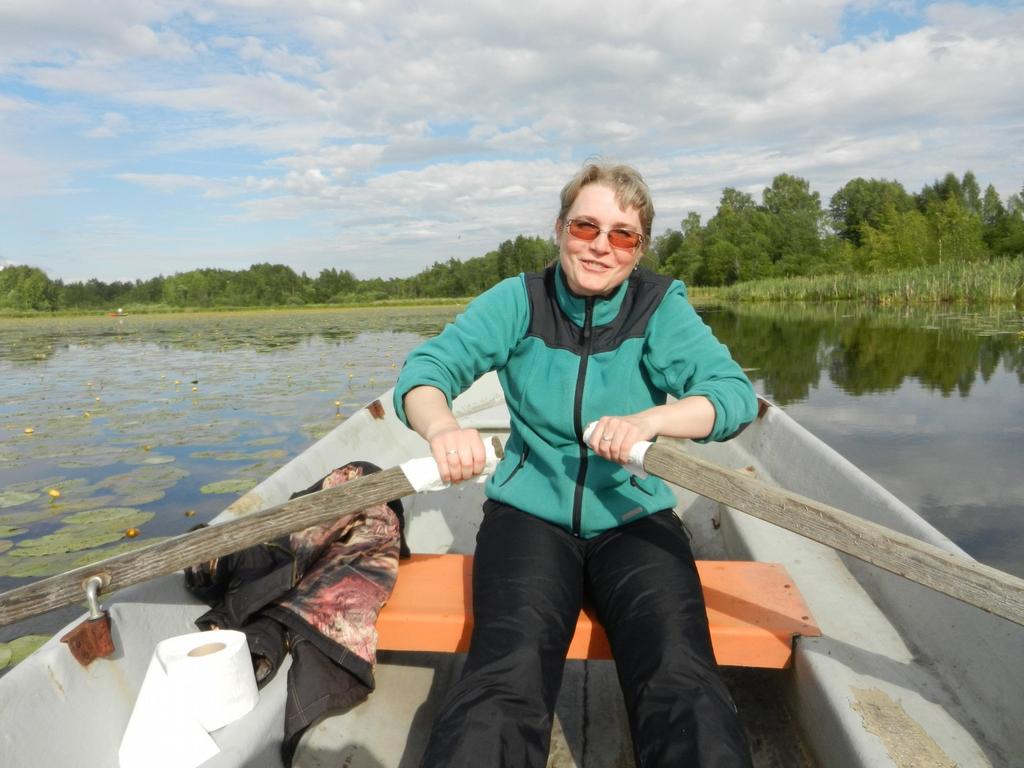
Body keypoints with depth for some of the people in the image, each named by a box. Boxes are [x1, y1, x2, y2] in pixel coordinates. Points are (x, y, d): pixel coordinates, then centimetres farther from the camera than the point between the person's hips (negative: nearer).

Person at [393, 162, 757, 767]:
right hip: (530, 515, 0)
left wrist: (650, 420, -33)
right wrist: (442, 427, -33)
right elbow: (426, 369, -9)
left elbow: (734, 392, -13)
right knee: (509, 679, -24)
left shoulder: (661, 306, -1)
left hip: (636, 519, 1)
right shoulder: (520, 300, -1)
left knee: (682, 685, -22)